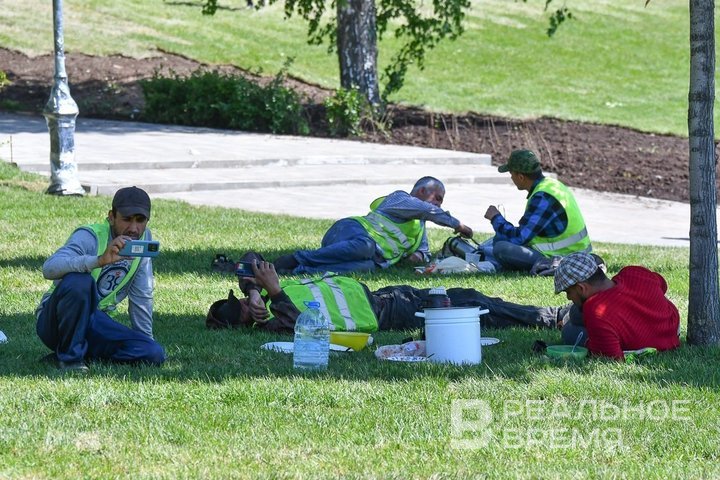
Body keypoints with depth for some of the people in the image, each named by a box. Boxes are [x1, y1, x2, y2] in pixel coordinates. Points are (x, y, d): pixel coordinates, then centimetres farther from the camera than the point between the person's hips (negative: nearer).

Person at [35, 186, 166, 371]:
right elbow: (49, 268, -39)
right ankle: (69, 356, -19)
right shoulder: (90, 237, -19)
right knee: (79, 281, -37)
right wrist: (101, 260, -51)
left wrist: (146, 340, 10)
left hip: (94, 324, 6)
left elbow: (142, 296, 10)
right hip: (56, 321, -6)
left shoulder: (143, 238, 1)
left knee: (155, 355, -16)